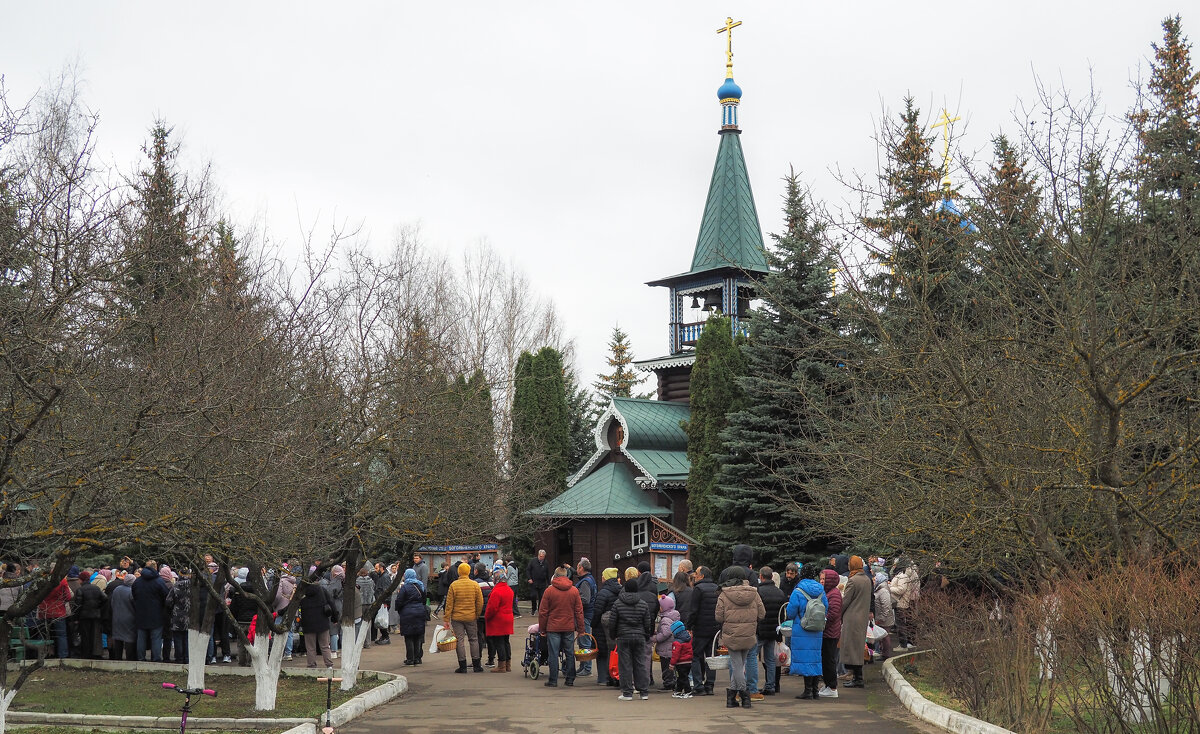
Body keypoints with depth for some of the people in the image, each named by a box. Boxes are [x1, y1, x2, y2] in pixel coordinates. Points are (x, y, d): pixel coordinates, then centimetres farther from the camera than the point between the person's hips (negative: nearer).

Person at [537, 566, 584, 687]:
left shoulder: (549, 591, -4)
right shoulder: (574, 591, 2)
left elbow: (542, 612, -2)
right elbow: (579, 611, 4)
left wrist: (542, 628, 6)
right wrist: (580, 629, 10)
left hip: (553, 628, -2)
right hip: (569, 628, 2)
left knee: (554, 654, 1)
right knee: (570, 653, 10)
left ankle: (553, 680, 3)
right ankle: (570, 679, 13)